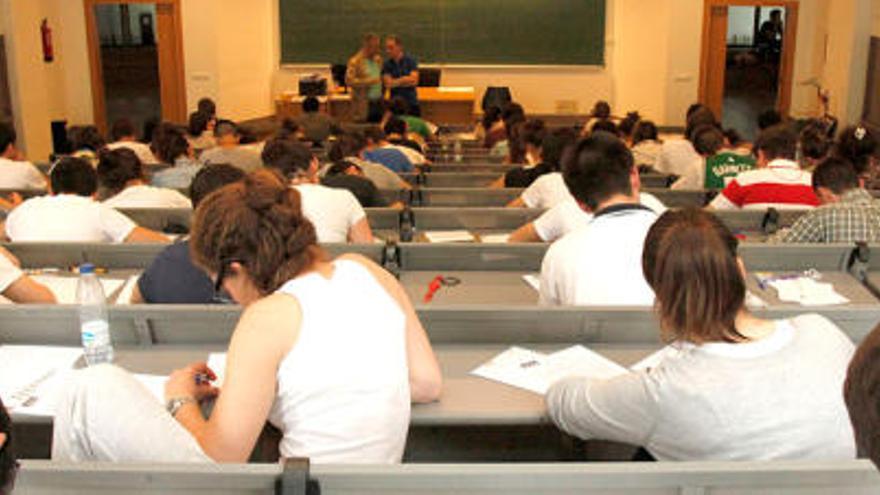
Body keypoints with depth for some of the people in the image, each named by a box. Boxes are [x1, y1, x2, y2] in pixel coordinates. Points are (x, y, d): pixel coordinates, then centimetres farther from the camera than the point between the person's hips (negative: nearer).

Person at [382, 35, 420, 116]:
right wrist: (407, 80, -10)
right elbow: (388, 84, -8)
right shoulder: (387, 64, 1)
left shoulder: (410, 61, -2)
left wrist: (396, 81, -9)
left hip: (412, 104, 0)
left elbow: (414, 80, -11)